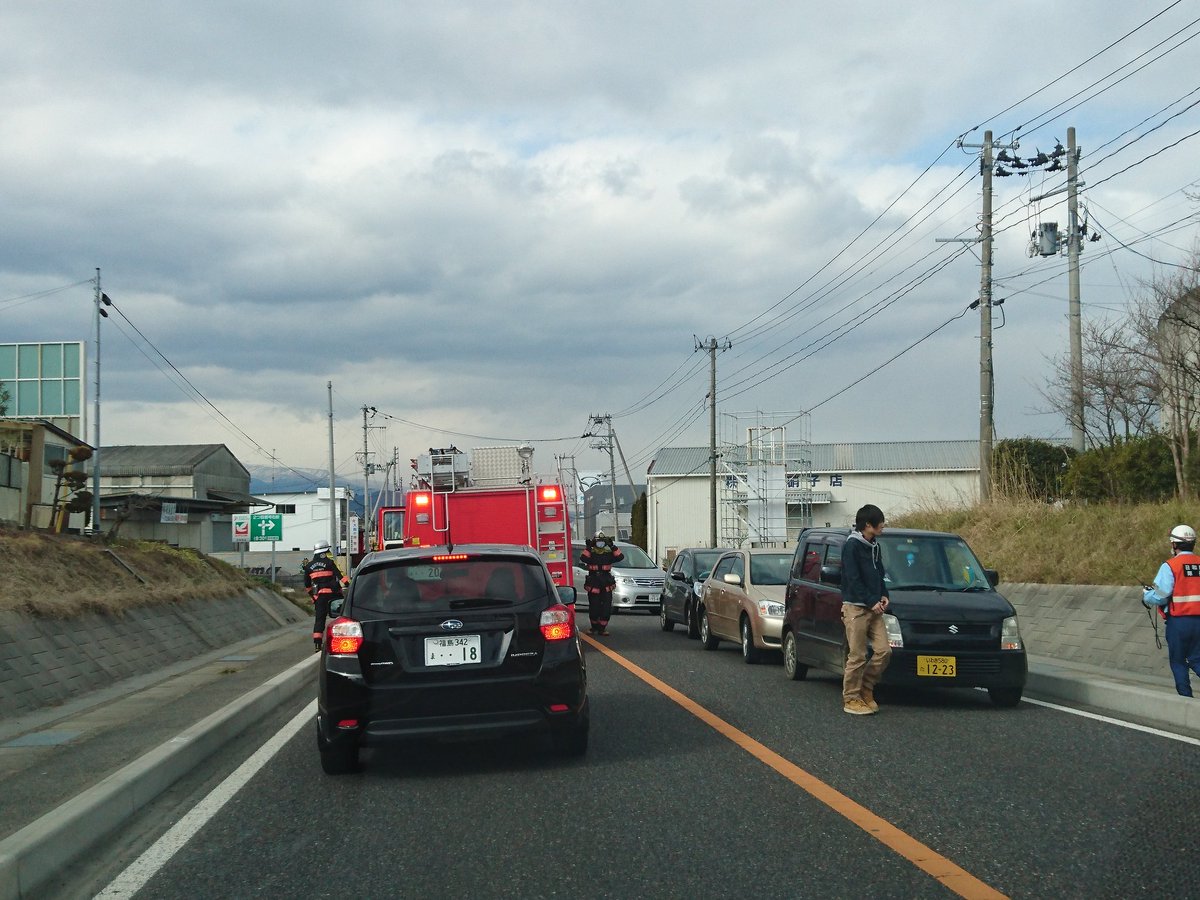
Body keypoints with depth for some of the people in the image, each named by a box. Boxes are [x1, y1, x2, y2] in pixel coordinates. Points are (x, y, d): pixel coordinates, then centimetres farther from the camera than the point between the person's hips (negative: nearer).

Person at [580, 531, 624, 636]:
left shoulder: (609, 553, 8)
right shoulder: (590, 553, 2)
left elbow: (620, 557, -7)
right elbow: (583, 558, -18)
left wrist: (613, 547, -14)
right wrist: (588, 548, -22)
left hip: (606, 586, 2)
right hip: (593, 586, -2)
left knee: (606, 608, -3)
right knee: (594, 608, 4)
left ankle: (602, 628, 3)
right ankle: (594, 626, 24)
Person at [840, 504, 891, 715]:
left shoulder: (874, 547, 16)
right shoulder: (852, 546, -9)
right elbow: (853, 579, -14)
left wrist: (883, 596, 7)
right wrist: (871, 601, -14)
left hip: (873, 608, 8)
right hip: (855, 607, -8)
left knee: (884, 650, -1)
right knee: (857, 656, -6)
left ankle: (865, 689, 14)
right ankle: (851, 699, 2)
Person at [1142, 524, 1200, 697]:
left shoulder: (1170, 566, -12)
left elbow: (1159, 596, -17)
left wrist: (1146, 595, 4)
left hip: (1178, 620, -4)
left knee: (1178, 661, 11)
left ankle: (1186, 697, 8)